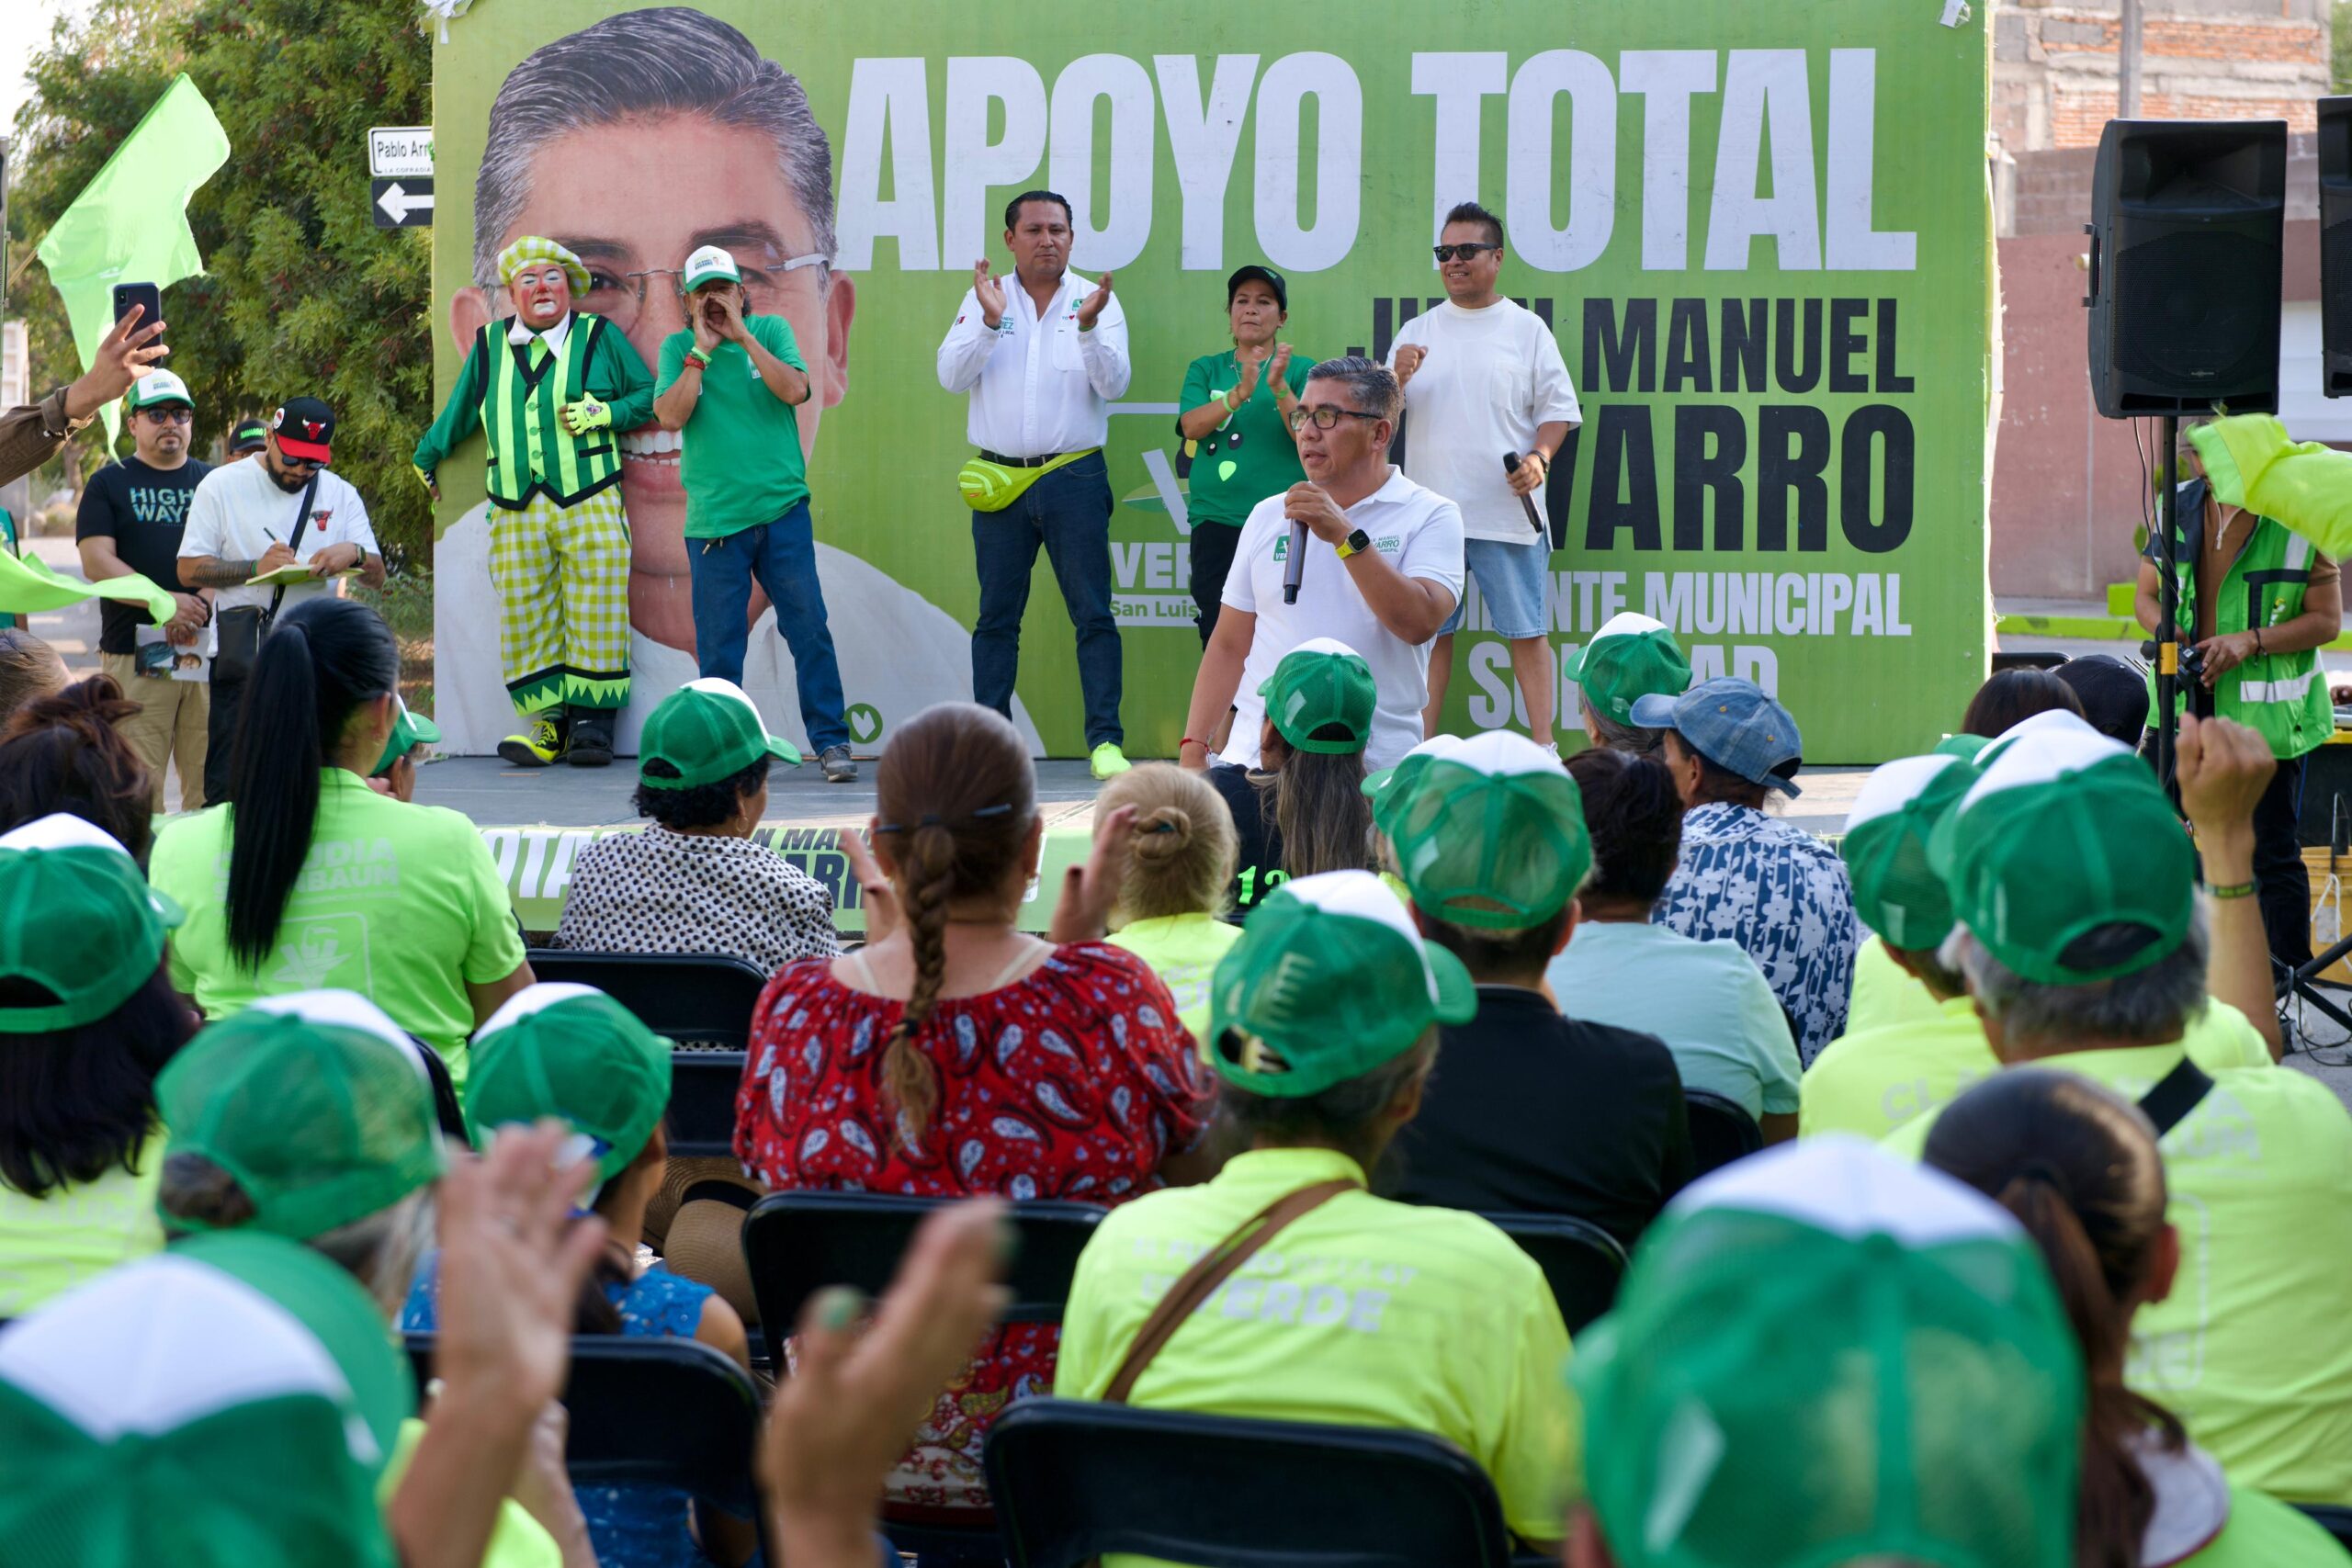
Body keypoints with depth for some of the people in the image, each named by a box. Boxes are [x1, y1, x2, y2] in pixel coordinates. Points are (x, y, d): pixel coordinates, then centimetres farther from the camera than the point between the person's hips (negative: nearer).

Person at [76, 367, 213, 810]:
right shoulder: (109, 484, 10)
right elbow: (96, 561, -2)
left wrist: (199, 606, -11)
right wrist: (164, 602, -14)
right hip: (135, 652, -2)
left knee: (210, 782, -3)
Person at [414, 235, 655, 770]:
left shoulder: (599, 337, 9)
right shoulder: (490, 346, 15)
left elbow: (649, 395, 11)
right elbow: (459, 413, 30)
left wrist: (604, 413, -5)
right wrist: (427, 456, 37)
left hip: (590, 506, -2)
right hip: (516, 514, 2)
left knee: (594, 618, -6)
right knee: (526, 619, -4)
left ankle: (592, 722, -1)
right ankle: (547, 722, 0)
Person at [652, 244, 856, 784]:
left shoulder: (771, 331, 6)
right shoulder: (677, 348, 6)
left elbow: (795, 390, -11)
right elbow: (670, 416, -9)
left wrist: (742, 336, -10)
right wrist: (701, 351, -10)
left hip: (782, 510, 0)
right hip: (714, 520, 0)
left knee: (809, 629, -2)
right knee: (718, 644, 1)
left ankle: (831, 741, 4)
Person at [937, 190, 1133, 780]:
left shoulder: (1095, 301, 4)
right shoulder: (983, 298, 7)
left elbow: (1114, 384, -7)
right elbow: (951, 375, -3)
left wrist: (1089, 328, -23)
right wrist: (990, 321, -17)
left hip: (1075, 478, -1)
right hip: (1000, 480, 1)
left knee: (1093, 614, -4)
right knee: (996, 615, 4)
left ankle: (1105, 741, -3)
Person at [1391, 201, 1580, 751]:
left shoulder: (1526, 329, 5)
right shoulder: (1416, 332, 12)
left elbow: (1559, 408, 5)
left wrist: (1539, 457, -13)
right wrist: (1397, 379, -9)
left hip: (1508, 510, -3)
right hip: (1430, 512, 3)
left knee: (1526, 628, 0)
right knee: (1430, 628, 6)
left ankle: (1543, 743, 3)